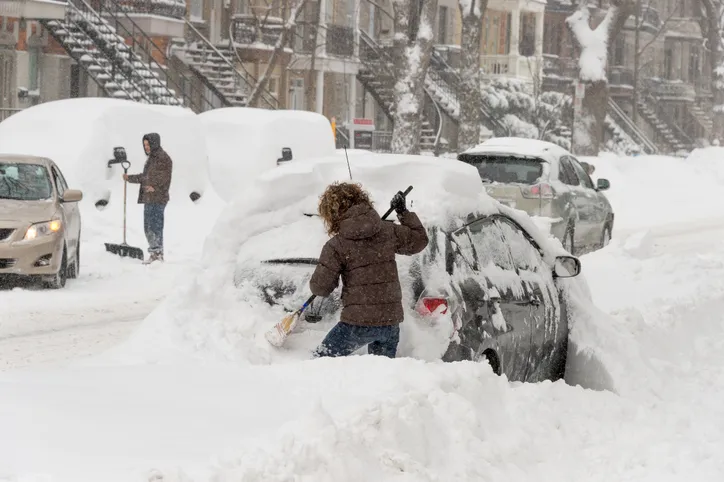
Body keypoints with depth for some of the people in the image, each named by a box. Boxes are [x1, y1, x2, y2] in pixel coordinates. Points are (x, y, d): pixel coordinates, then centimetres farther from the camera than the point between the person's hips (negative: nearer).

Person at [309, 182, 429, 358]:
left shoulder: (336, 246, -9)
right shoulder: (388, 232, 3)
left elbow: (321, 287, -6)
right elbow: (419, 240, 18)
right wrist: (404, 213, 29)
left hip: (358, 322, -5)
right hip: (391, 320, 5)